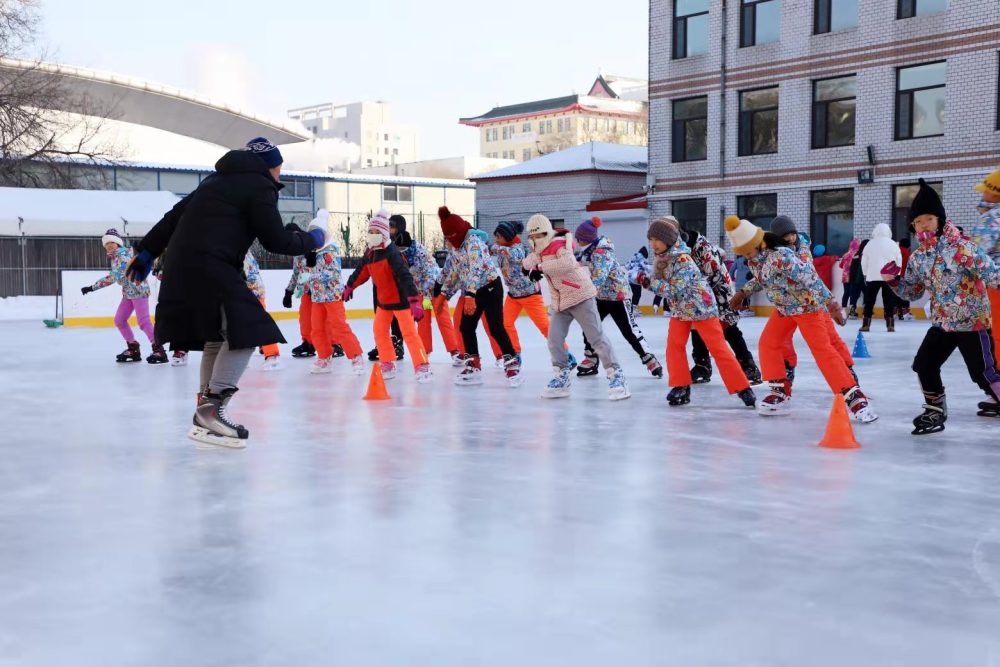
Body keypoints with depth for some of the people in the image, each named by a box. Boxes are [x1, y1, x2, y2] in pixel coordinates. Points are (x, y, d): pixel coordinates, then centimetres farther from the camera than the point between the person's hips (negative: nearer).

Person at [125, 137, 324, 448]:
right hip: (210, 268, -9)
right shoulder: (260, 187, -1)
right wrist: (313, 239, 13)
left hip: (185, 265, 9)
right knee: (246, 331, -8)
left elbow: (176, 214, 23)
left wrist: (148, 252, 26)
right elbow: (276, 240, -4)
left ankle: (207, 411, 17)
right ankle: (212, 406, -15)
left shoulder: (219, 180, 24)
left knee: (218, 336, 16)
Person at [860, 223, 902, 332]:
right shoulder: (893, 244, 4)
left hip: (872, 276, -1)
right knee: (889, 301, 3)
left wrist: (865, 274, 16)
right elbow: (899, 261, 7)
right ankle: (890, 325, -2)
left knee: (869, 300, 4)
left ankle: (866, 324, 0)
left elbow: (864, 261, 5)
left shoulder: (870, 244, 1)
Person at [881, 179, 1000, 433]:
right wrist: (893, 280, -2)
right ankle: (935, 412, 20)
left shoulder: (960, 246, -17)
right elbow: (912, 291, 14)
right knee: (923, 364, 3)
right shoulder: (918, 257, 5)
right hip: (942, 322, 7)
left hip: (973, 320, -7)